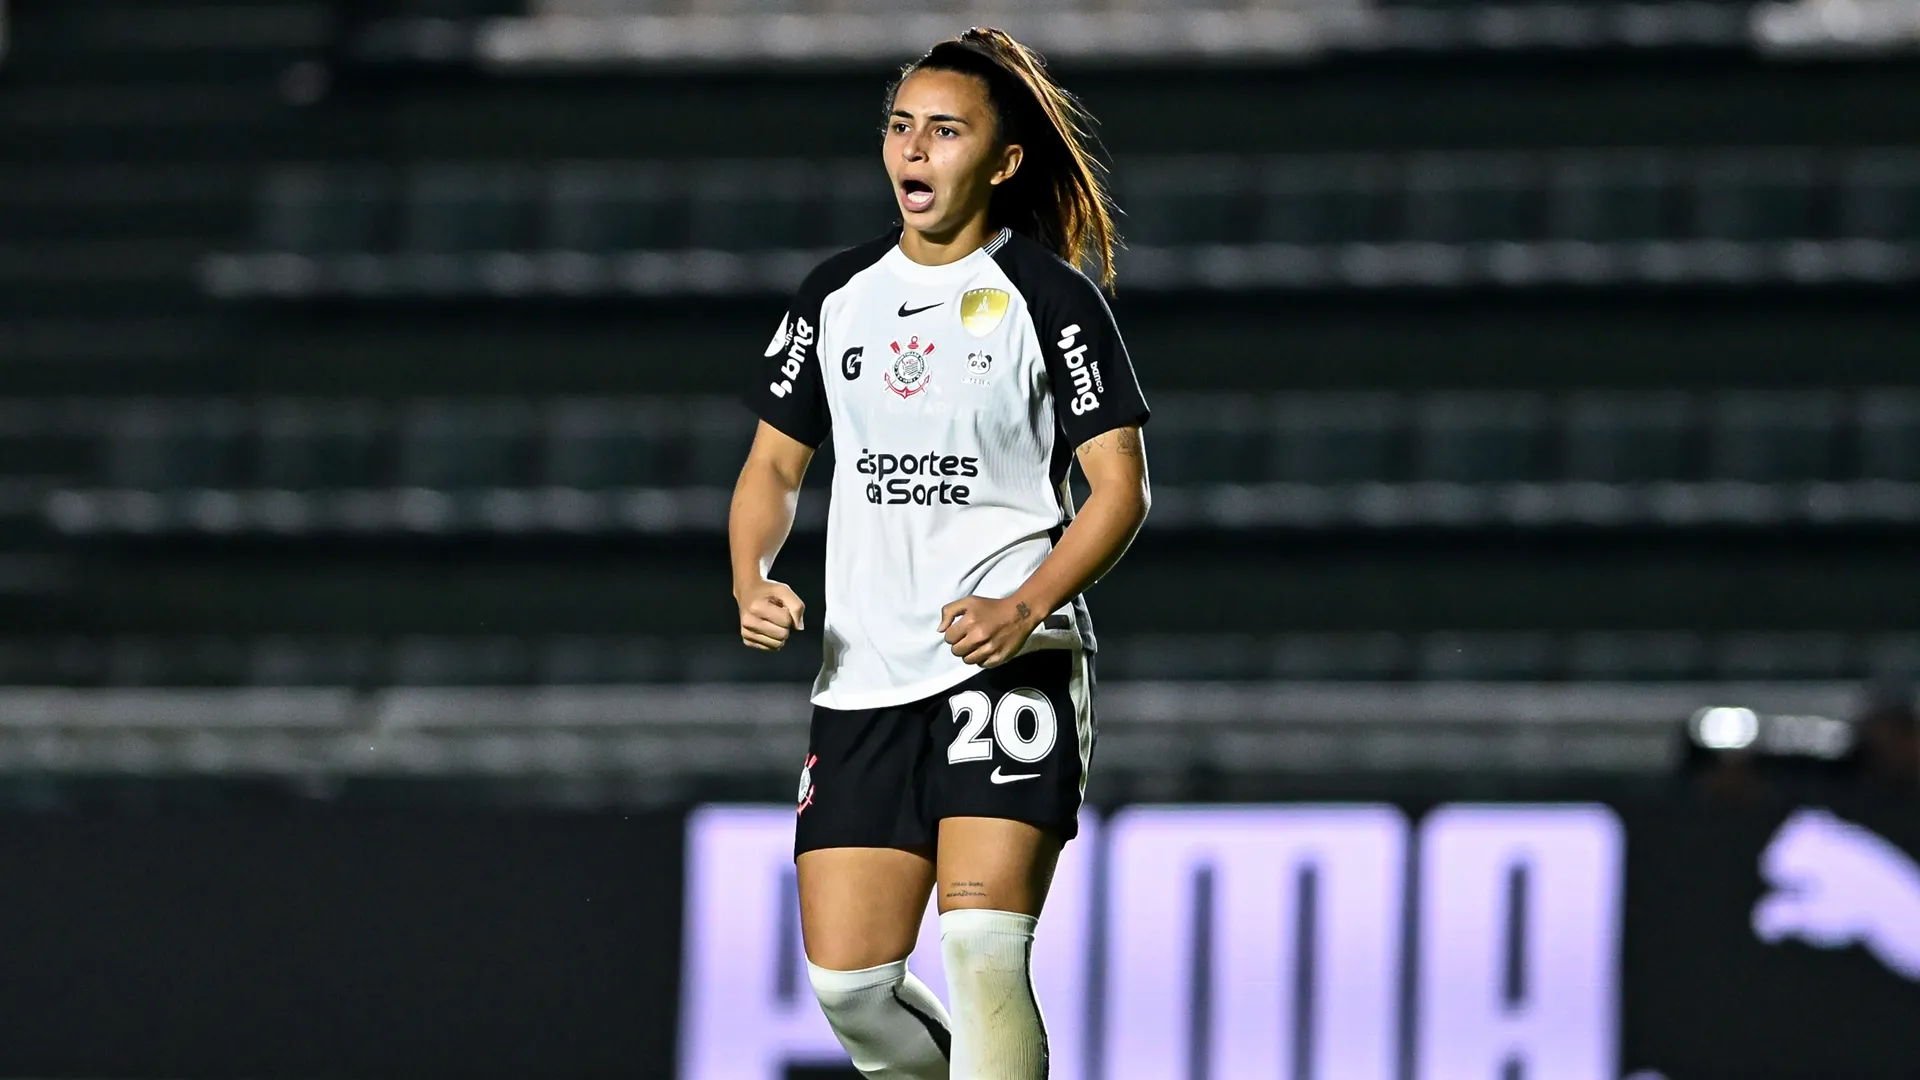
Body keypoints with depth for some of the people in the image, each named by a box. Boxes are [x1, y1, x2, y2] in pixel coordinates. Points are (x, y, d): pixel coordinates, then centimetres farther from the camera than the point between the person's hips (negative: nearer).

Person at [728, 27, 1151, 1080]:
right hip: (864, 678, 5)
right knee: (849, 985, 0)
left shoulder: (1050, 296, -2)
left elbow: (1120, 486, -4)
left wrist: (1025, 609, -18)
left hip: (1011, 666, -5)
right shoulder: (836, 294, 12)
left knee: (980, 951, -20)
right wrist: (751, 585, -1)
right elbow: (775, 465, 19)